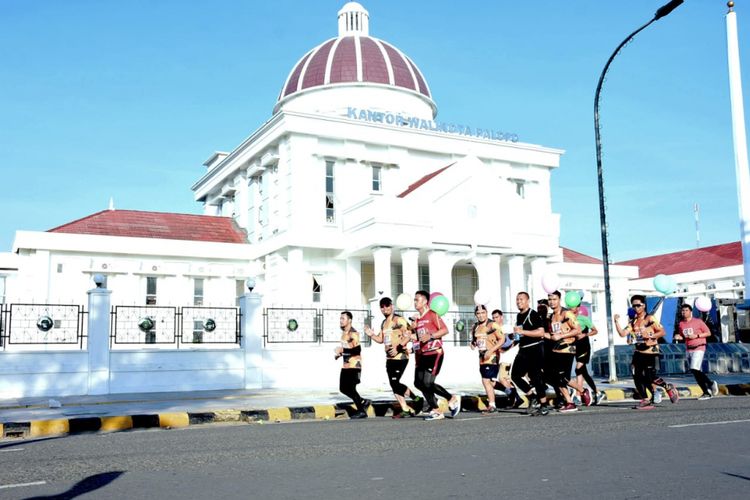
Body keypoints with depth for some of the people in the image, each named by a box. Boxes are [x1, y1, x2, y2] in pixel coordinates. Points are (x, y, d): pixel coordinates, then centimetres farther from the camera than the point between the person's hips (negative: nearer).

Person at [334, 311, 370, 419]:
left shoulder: (353, 333, -16)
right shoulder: (344, 333, 13)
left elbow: (357, 350, -25)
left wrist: (342, 350, -26)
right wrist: (340, 354, 11)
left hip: (354, 366, -9)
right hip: (346, 365, 9)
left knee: (350, 388, -7)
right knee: (343, 388, 10)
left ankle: (361, 411, 6)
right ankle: (363, 402, 24)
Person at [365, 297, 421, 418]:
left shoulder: (399, 320, -8)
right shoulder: (384, 323, 17)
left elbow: (407, 336, -16)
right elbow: (381, 339, 22)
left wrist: (398, 348, -24)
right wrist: (372, 335, 4)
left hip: (400, 357, -8)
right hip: (389, 358, 8)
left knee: (395, 383, -12)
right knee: (394, 385, 7)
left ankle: (416, 399, 1)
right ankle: (405, 409, 15)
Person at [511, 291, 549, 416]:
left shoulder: (533, 315, -11)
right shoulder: (519, 316, 14)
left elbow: (541, 332, -22)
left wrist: (522, 332, -23)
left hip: (535, 349, -8)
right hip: (523, 350, 8)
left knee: (536, 377, -6)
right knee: (515, 375, 3)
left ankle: (543, 405, 3)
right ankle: (531, 397, 15)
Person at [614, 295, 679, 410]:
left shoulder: (650, 319, -4)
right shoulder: (632, 322, 11)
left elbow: (662, 332, -8)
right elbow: (623, 333, 1)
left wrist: (650, 336, -20)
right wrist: (617, 322, -8)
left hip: (650, 351, -6)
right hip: (638, 352, 6)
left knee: (650, 378, -11)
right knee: (637, 376, 0)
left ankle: (669, 388, 15)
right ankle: (645, 400, 10)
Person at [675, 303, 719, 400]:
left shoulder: (698, 321, -5)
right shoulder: (681, 324, 9)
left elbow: (708, 333, -3)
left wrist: (696, 336, -14)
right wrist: (678, 337, -2)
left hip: (699, 348, -6)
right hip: (688, 350, 6)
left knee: (694, 369, -20)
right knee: (697, 373, 6)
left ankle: (711, 384, -2)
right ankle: (706, 393, 14)